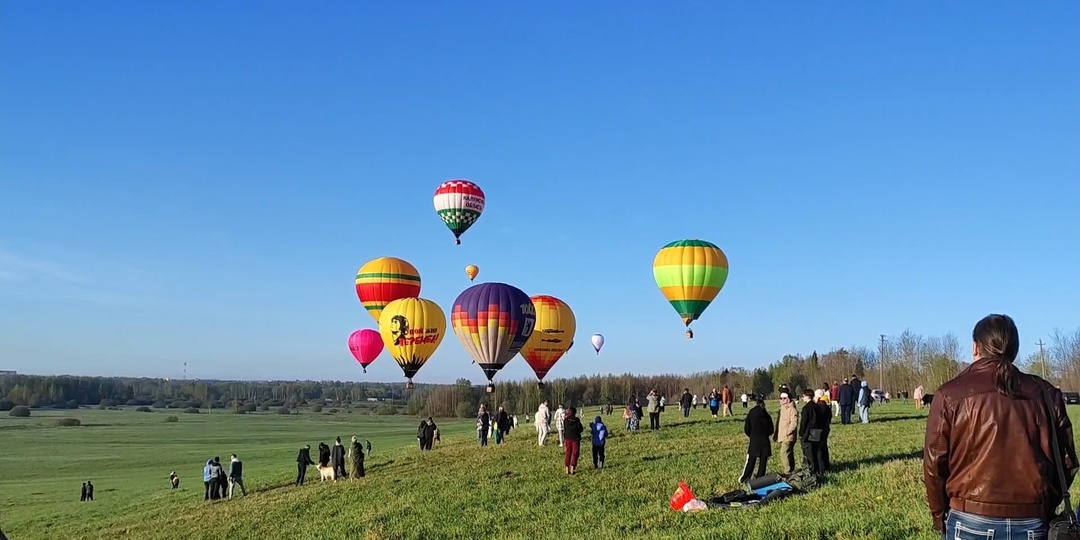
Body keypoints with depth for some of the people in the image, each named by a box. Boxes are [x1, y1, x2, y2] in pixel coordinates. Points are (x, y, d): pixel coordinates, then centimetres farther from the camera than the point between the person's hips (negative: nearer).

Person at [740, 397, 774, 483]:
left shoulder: (750, 415, -4)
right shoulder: (767, 416, 1)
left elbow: (746, 429, -3)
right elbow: (771, 430, 4)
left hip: (754, 441, -1)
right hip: (765, 441, 1)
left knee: (751, 461, 2)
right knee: (763, 461, 8)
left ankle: (744, 478, 2)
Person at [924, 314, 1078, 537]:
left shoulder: (950, 395, -5)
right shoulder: (1046, 393, 4)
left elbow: (935, 464, -4)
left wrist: (940, 516, 10)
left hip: (970, 522, -3)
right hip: (1032, 524, 3)